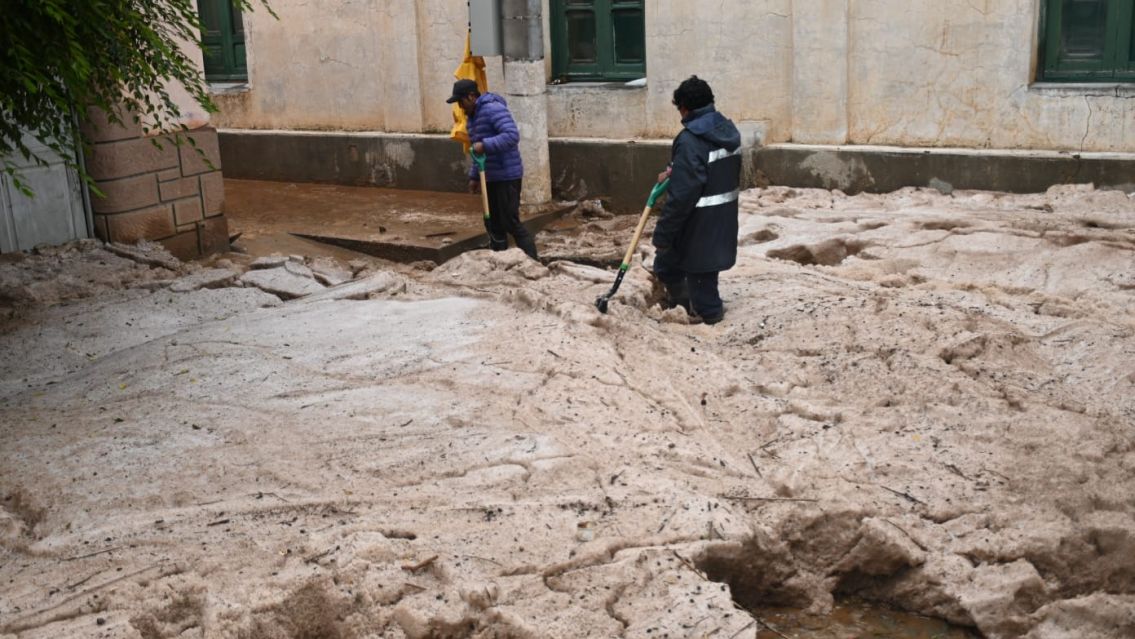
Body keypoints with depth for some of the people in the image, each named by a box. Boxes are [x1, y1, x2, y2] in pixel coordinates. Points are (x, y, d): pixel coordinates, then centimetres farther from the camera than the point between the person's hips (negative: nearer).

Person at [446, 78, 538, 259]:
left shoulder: (493, 109, -15)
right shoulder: (473, 116, 16)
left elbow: (512, 135, -28)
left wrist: (485, 145, -29)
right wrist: (474, 176, 21)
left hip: (507, 176, -10)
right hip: (491, 178, 10)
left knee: (510, 223, -9)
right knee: (495, 224, 12)